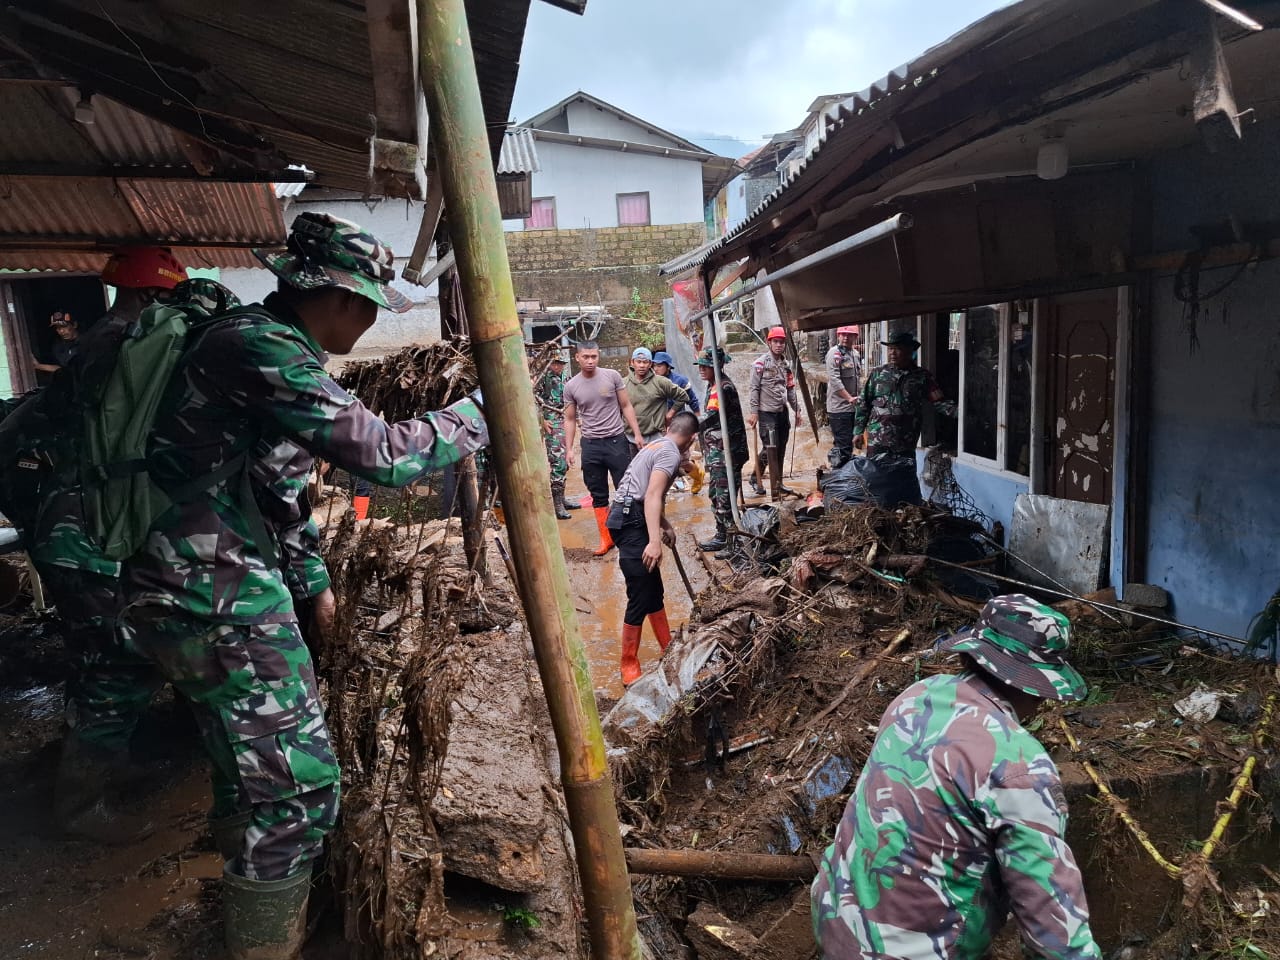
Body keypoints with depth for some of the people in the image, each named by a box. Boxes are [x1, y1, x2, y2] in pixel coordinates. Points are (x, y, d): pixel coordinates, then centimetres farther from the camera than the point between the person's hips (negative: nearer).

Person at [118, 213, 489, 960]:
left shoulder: (277, 349, 12)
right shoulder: (260, 347, -20)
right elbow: (382, 456, -27)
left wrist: (312, 579, 21)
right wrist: (484, 409, -14)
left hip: (220, 581, 11)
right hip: (213, 595, -11)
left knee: (263, 764, 26)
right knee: (299, 786, -5)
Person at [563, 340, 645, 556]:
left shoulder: (612, 376, -3)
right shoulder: (571, 387, 1)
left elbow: (626, 406, 3)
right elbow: (570, 420, 8)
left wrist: (637, 434, -3)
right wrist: (568, 449, 1)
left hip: (616, 441, -2)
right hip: (590, 445, 2)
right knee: (598, 496, 9)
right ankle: (606, 539, 18)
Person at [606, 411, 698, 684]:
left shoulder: (657, 445, 21)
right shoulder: (671, 453, -10)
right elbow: (652, 496, -24)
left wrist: (666, 526, 43)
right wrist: (654, 541, -32)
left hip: (630, 518, 10)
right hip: (631, 521, -10)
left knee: (654, 589, 18)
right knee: (641, 597, -8)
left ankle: (669, 650, 29)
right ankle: (629, 667, 1)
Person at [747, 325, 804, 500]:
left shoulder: (786, 364, 13)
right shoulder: (761, 363, -7)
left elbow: (791, 389, 19)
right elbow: (754, 388, -10)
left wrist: (797, 410, 16)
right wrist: (753, 412, -15)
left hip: (782, 412, 7)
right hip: (766, 412, -7)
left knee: (781, 450, 11)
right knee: (771, 450, -7)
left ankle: (779, 484, 22)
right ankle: (774, 490, -6)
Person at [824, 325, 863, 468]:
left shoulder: (856, 354, 14)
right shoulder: (835, 353, -11)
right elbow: (834, 380, -19)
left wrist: (859, 398, 12)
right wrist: (849, 398, -19)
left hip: (853, 407, 8)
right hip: (839, 407, -8)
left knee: (849, 444, 16)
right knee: (843, 445, -8)